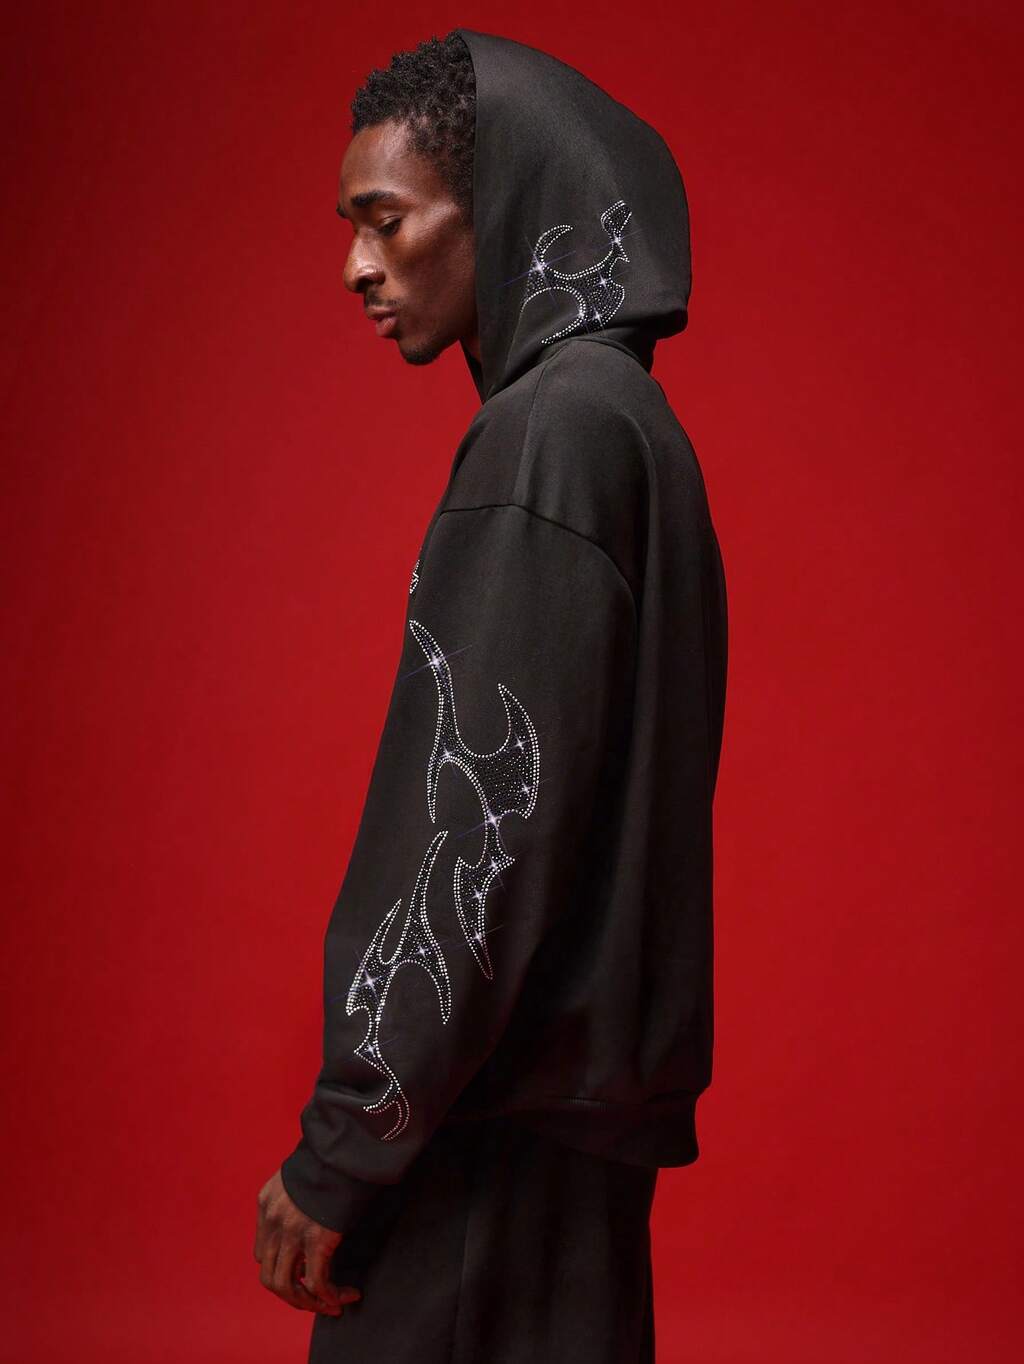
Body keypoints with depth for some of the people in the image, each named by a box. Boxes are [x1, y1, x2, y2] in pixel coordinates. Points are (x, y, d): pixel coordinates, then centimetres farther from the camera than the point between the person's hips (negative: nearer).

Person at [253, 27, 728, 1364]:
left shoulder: (553, 428, -17)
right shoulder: (617, 415, 13)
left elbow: (496, 819, -22)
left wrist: (341, 1151, -17)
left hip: (503, 1123, -9)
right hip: (572, 1088, 9)